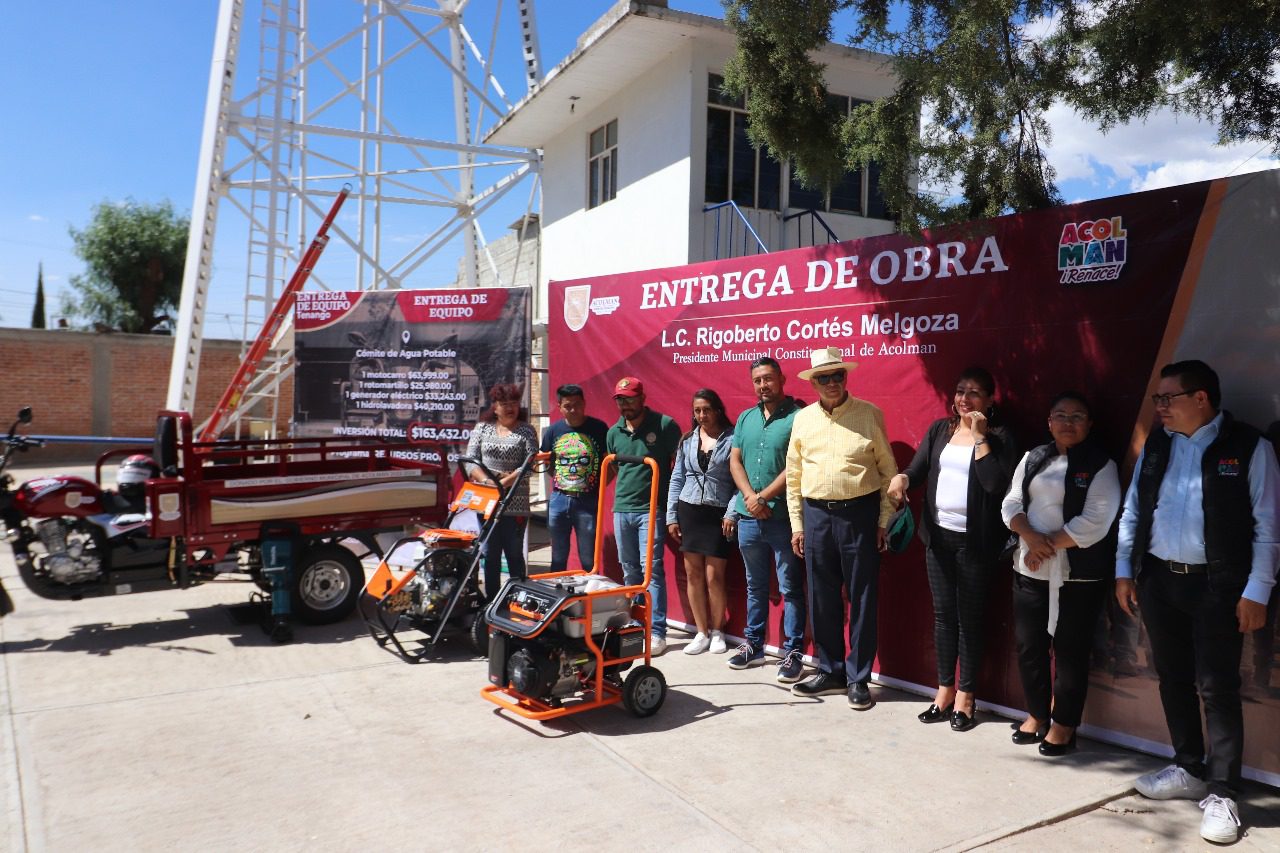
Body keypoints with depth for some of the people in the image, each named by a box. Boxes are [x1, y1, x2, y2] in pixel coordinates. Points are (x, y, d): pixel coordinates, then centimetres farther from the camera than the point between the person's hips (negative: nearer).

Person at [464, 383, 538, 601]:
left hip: (514, 503, -3)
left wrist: (505, 482, -18)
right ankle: (491, 600, 17)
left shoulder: (526, 431, 2)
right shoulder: (482, 428, 10)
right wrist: (486, 481, -13)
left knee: (514, 554, 2)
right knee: (490, 554, 8)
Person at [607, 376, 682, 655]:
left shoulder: (664, 425, -6)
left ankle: (656, 632, -4)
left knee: (651, 569, -9)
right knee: (630, 571, 12)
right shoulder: (613, 433, 9)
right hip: (622, 509, 6)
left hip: (651, 509, -5)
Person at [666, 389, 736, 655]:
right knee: (693, 575, 6)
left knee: (714, 576, -2)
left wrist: (731, 514, -13)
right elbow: (677, 480, 11)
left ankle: (717, 633, 16)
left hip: (718, 513, -4)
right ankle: (701, 633, 17)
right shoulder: (687, 441, 9)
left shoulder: (732, 439, -3)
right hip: (688, 510, 4)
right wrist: (671, 517, 6)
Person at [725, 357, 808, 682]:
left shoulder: (797, 417, -8)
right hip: (748, 518, 6)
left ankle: (793, 652, 12)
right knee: (755, 585, 17)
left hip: (783, 518, -6)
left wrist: (763, 498, -14)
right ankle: (753, 644, 28)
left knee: (790, 588, 3)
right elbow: (734, 461, 8)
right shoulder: (746, 418, 12)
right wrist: (749, 497, -7)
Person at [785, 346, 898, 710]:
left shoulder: (869, 414, -2)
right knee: (822, 597, 10)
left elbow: (888, 470, 1)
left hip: (860, 513, -3)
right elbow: (793, 477, 10)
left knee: (862, 598, 4)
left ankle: (858, 677, 16)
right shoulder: (803, 419, 7)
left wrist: (884, 521, -2)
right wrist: (797, 525, 7)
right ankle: (830, 670, 25)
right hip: (816, 514, 3)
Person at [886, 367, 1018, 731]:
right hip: (938, 535, 4)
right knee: (943, 613, 11)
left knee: (969, 617, 5)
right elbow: (918, 468, 2)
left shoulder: (998, 437, -4)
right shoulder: (939, 430, 9)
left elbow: (996, 485, -18)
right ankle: (944, 690, 22)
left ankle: (965, 696, 17)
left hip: (974, 541, -4)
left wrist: (980, 437, -16)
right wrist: (902, 478, -21)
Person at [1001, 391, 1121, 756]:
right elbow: (1011, 504, 5)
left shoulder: (1101, 465, -5)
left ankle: (1063, 724, 19)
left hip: (1078, 573, -5)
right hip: (1030, 569, 5)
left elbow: (1094, 522, -15)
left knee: (1070, 649, 4)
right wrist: (1031, 537, -13)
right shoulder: (1033, 459, 10)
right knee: (1028, 644, 10)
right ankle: (1037, 714, 28)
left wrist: (1049, 545, -14)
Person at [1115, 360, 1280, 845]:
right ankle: (1189, 770, 30)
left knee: (1217, 688, -1)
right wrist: (1124, 570, 9)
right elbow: (1132, 510, 11)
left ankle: (1221, 794, 10)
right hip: (1158, 579, 5)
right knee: (1173, 679, 14)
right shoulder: (1156, 445, 7)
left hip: (1216, 585, -5)